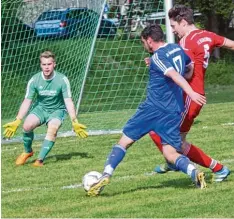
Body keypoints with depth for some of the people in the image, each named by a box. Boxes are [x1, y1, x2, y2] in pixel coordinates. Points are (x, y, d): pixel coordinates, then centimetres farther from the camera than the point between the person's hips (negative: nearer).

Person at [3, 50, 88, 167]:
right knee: (27, 125, -26)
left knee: (53, 128, -33)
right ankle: (27, 151, 3)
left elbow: (68, 102, -16)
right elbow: (27, 101, -8)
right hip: (40, 108, 2)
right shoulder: (34, 80, -12)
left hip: (57, 110, -2)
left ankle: (40, 159, -27)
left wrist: (74, 122, -24)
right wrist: (17, 121, -15)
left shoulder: (62, 80, -17)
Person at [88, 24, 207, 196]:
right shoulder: (177, 49, 12)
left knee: (124, 142, 6)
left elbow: (174, 75, -24)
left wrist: (191, 93, -36)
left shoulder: (157, 57, -9)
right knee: (170, 153, 4)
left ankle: (106, 175, -6)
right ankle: (194, 172, -24)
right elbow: (191, 67, 29)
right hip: (174, 112, 6)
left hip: (152, 109, -5)